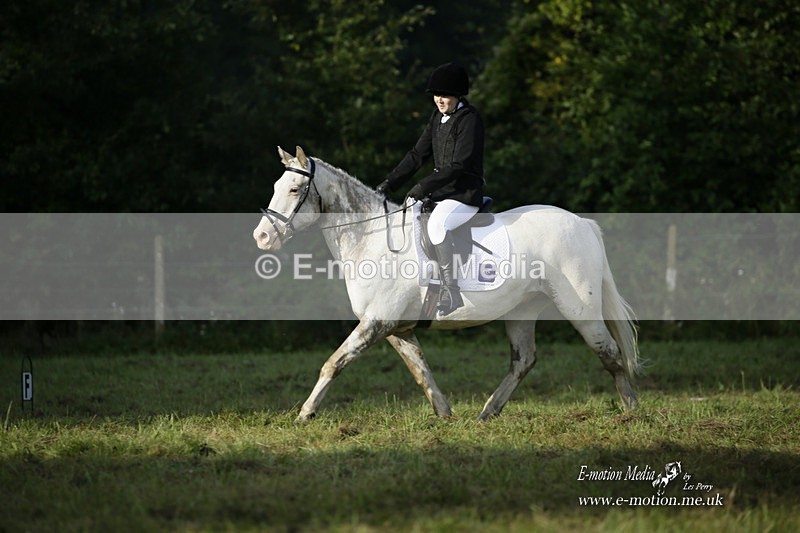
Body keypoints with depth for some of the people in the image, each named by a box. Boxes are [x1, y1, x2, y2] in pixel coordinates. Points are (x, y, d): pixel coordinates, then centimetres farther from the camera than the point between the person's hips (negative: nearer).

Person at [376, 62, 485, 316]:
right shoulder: (439, 117, 13)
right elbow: (417, 155, 14)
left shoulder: (469, 119, -13)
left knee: (437, 223, -35)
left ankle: (451, 294, -33)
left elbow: (458, 165, -19)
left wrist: (424, 186, -22)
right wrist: (389, 183, 7)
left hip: (465, 194, -10)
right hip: (441, 191, 10)